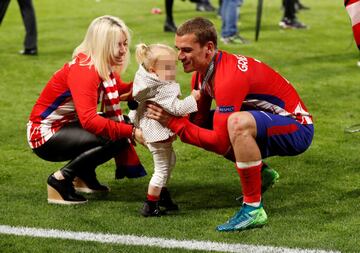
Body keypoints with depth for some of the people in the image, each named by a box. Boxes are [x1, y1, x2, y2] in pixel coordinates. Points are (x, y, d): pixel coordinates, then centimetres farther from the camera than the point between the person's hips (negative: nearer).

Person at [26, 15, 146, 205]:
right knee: (114, 138, -25)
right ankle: (61, 179, -14)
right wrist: (131, 132, -40)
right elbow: (89, 120, -38)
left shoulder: (104, 68, 1)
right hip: (46, 134, -9)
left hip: (67, 126, 10)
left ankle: (85, 175, 13)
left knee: (124, 124, 4)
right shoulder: (83, 70, -28)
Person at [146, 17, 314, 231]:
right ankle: (259, 173, 21)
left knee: (238, 123, -38)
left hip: (297, 128, -10)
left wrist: (174, 123, -24)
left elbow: (220, 141, -30)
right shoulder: (201, 72, 0)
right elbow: (198, 120, 5)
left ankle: (254, 209, -27)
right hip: (265, 127, 10)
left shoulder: (229, 77, -29)